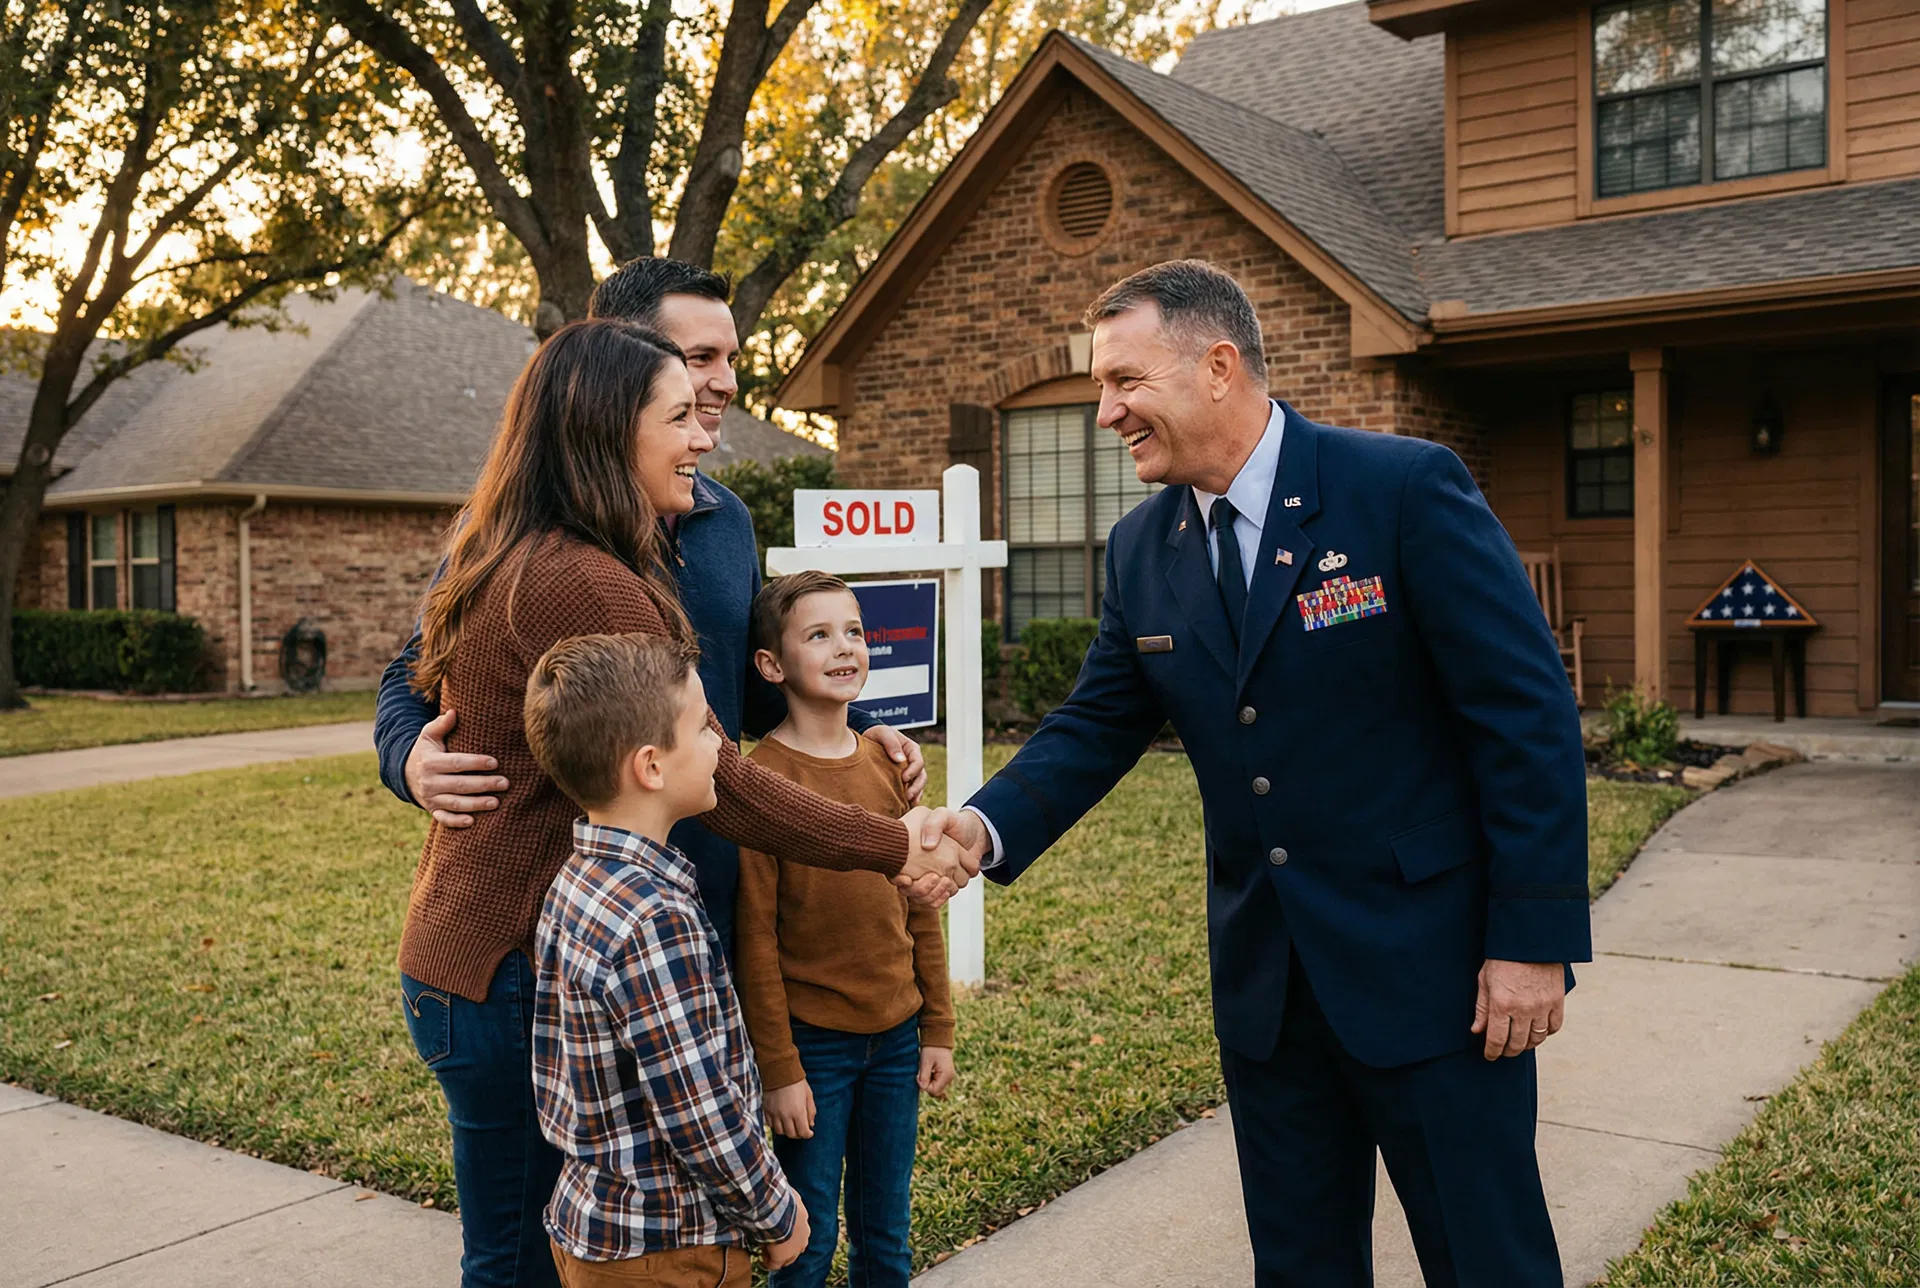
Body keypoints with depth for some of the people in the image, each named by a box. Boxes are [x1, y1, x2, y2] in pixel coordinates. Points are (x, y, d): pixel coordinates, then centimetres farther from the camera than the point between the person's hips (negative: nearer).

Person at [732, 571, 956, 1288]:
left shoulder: (889, 764, 4)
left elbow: (920, 907, 9)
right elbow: (754, 937, -12)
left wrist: (937, 1029, 9)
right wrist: (777, 1067, -12)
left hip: (895, 1039, 5)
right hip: (812, 1042, -5)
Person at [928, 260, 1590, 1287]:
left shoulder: (1407, 489, -14)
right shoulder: (1141, 550, 3)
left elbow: (1528, 715, -14)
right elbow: (1096, 728, 7)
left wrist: (1534, 939, -15)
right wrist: (987, 825, -12)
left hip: (1428, 963, -5)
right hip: (1263, 971, 5)